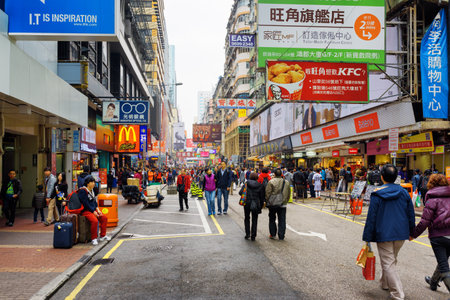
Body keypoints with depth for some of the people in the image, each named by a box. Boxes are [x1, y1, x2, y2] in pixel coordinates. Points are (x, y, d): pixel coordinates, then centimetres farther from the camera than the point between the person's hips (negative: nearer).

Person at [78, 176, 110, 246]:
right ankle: (94, 238, -15)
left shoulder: (91, 190, 13)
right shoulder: (83, 191, -16)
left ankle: (103, 236, 9)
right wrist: (93, 212, -18)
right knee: (95, 220, -30)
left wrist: (97, 209, 1)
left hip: (93, 209, 9)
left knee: (104, 218, -1)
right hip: (86, 210, -9)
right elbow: (86, 203, -19)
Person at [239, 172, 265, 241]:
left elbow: (240, 192, -7)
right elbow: (262, 196, 1)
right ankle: (253, 236, 9)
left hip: (247, 203, 0)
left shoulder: (246, 184, -2)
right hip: (256, 204, 0)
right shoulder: (260, 186, -1)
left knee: (247, 218, 16)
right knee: (254, 220, 10)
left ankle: (247, 234, 11)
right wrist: (261, 205, 9)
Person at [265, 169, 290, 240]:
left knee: (272, 219, 14)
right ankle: (281, 236, 7)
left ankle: (273, 234, 16)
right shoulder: (286, 182, 3)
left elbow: (268, 193, -10)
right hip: (283, 205, 2)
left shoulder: (271, 182, -10)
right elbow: (288, 194, 10)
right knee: (282, 221, 7)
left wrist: (267, 202, 2)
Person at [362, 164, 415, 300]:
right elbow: (411, 214, 8)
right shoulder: (404, 192, 1)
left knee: (388, 264, 0)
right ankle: (385, 283, 40)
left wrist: (367, 238, -3)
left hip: (384, 234, -5)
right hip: (401, 233, 5)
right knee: (391, 260, 23)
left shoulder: (377, 195, -10)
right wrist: (411, 232, 22)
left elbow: (371, 218, -9)